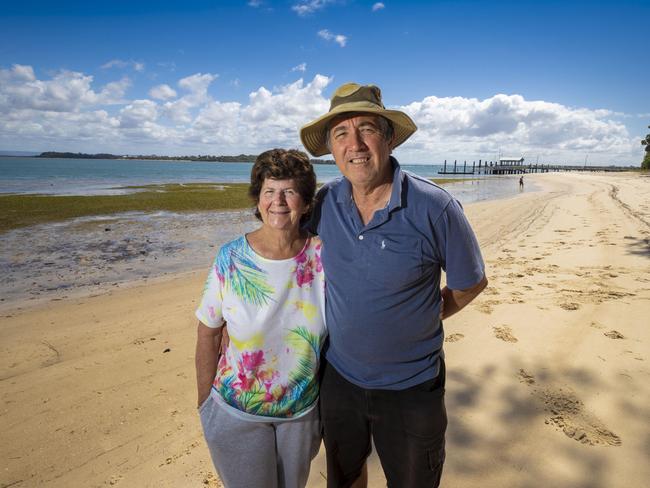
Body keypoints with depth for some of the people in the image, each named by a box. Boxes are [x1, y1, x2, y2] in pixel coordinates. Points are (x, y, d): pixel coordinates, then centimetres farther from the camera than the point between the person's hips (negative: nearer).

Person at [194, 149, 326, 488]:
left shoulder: (321, 256, -13)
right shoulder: (231, 259, -16)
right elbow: (208, 336, -7)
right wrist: (205, 405, -3)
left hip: (303, 411, 2)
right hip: (237, 414, -1)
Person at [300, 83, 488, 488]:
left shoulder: (435, 208, -21)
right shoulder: (324, 203, -10)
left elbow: (471, 284, -6)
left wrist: (419, 318, -2)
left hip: (410, 389, -3)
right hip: (339, 378, 4)